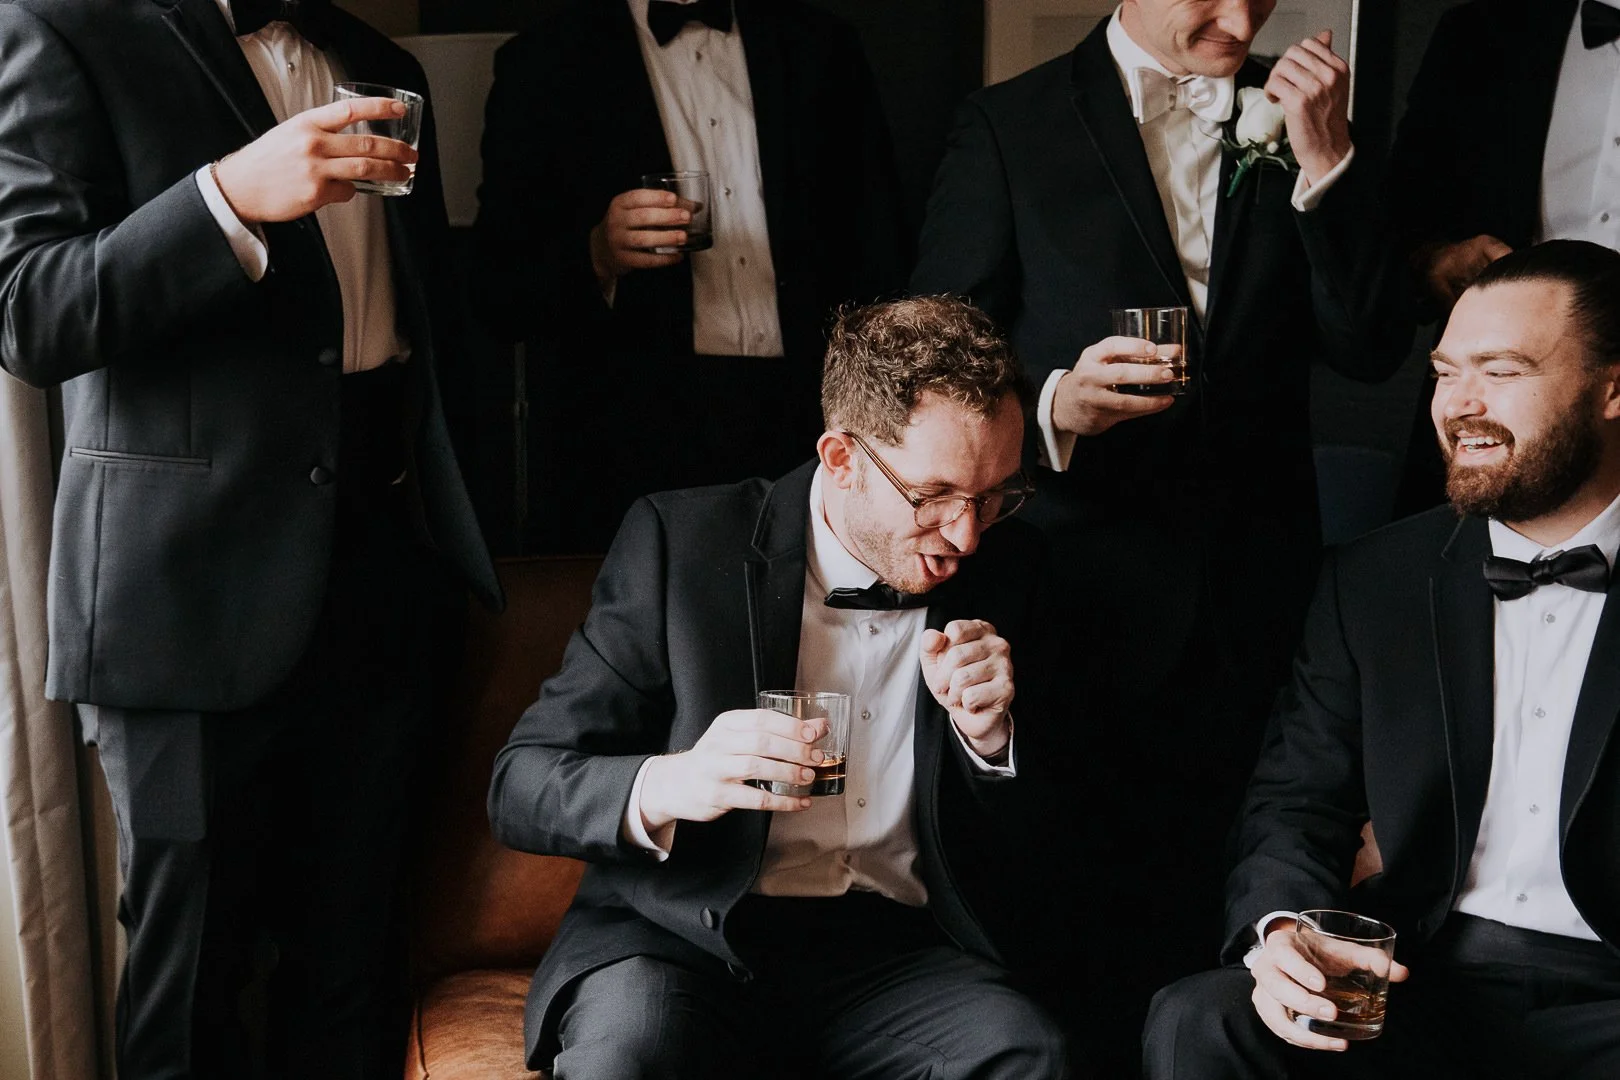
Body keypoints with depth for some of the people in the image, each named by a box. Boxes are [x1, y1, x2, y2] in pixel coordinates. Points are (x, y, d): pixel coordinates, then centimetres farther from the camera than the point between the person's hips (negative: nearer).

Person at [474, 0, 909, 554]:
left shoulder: (823, 49, 11)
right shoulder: (540, 66, 4)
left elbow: (879, 256, 7)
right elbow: (502, 297, 1)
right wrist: (596, 258, -19)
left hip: (809, 427, 2)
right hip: (635, 445, -2)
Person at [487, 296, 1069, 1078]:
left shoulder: (1002, 568, 3)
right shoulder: (679, 542, -7)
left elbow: (1019, 849, 9)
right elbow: (519, 785, -8)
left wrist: (988, 735, -13)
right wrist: (665, 787, -29)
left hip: (893, 949, 3)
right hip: (685, 936, -3)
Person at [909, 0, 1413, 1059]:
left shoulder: (1294, 120, 10)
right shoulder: (1011, 125, 1)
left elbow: (1372, 349, 2)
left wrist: (1326, 158, -9)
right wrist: (1049, 407, -21)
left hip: (1254, 585, 3)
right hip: (1087, 577, -3)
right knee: (1079, 882, 2)